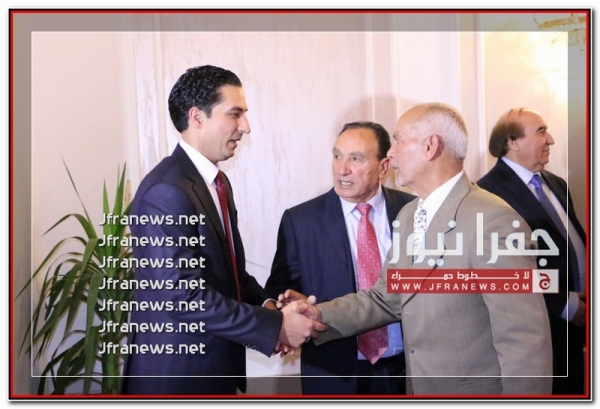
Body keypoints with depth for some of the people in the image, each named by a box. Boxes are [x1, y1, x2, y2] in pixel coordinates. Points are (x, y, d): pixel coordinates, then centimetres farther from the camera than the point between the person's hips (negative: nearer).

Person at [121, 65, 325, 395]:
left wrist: (266, 305, -5)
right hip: (177, 372, -9)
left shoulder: (217, 181, 8)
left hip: (215, 365, 9)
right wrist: (273, 325, -22)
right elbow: (183, 295, -26)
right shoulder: (167, 191, -22)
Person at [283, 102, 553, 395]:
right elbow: (387, 298, 7)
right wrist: (320, 316, -5)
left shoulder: (493, 220, -23)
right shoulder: (407, 215, 5)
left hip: (475, 390, -7)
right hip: (418, 388, 8)